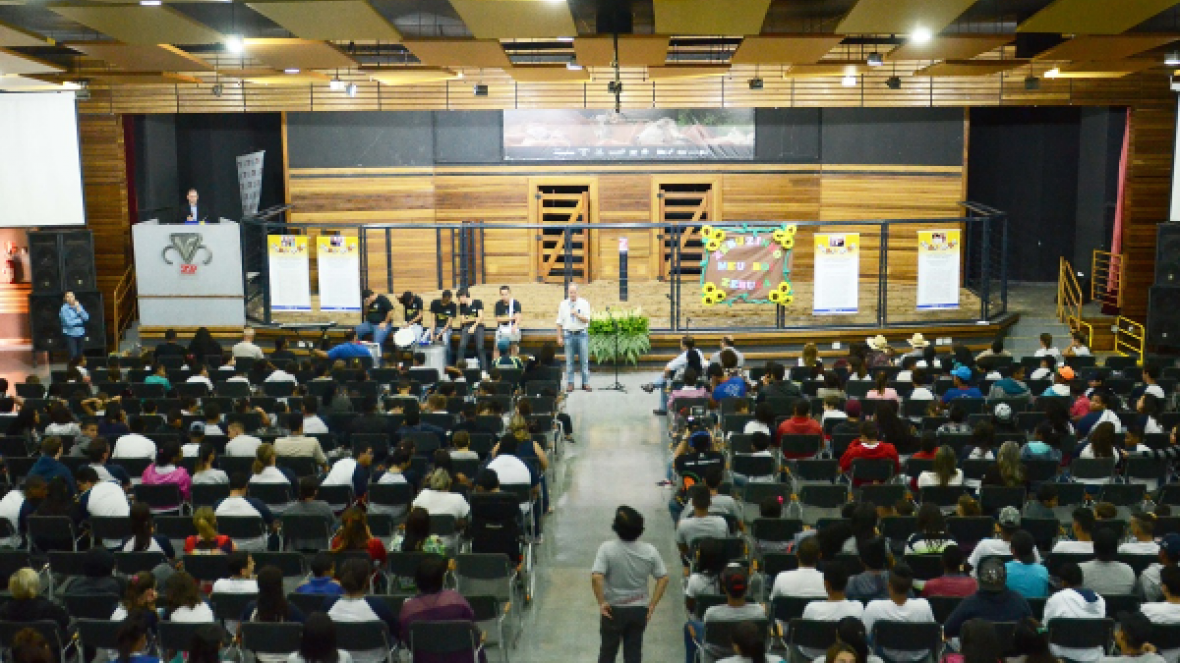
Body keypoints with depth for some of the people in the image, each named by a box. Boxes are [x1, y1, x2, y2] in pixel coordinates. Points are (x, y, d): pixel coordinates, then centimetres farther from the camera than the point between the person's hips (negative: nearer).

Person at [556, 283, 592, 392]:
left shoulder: (584, 303, 3)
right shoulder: (563, 304, 7)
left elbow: (587, 320, -2)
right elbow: (559, 322, 7)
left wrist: (577, 314, -17)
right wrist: (559, 337, 3)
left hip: (581, 334, -1)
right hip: (568, 334, 1)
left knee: (584, 360, 0)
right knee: (569, 361, 2)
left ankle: (585, 383, 6)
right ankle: (569, 383, 7)